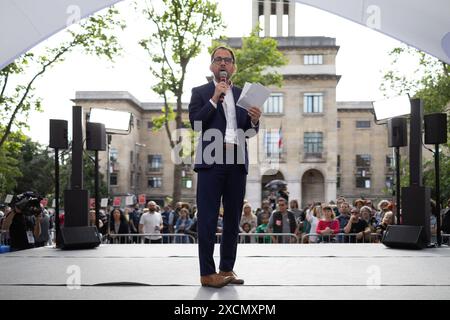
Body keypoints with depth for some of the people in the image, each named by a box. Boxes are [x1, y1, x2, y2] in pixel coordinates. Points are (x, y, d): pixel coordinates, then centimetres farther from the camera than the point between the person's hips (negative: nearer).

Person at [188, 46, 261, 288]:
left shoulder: (243, 94, 18)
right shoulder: (200, 93, 8)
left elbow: (250, 132, 15)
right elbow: (195, 123, -6)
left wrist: (254, 120, -7)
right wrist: (214, 99, -11)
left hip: (237, 162, 4)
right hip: (212, 161, -4)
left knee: (233, 218, 7)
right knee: (208, 218, -4)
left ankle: (227, 268, 16)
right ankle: (207, 272, 0)